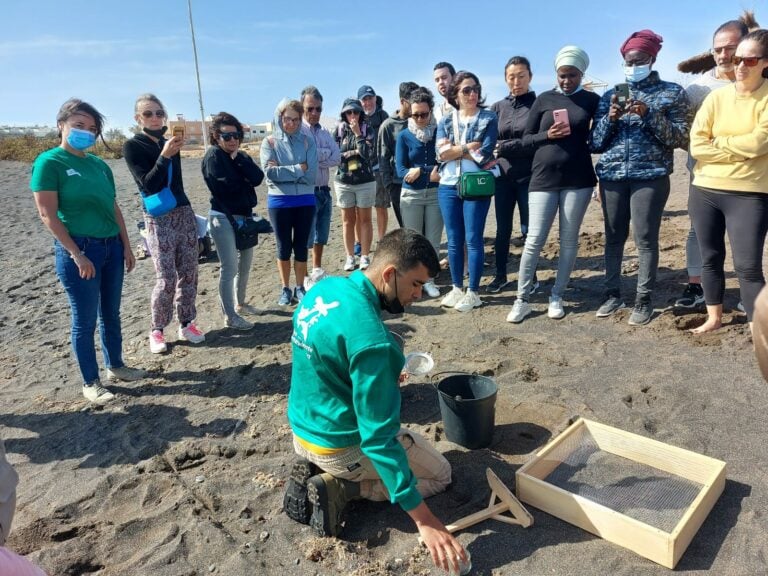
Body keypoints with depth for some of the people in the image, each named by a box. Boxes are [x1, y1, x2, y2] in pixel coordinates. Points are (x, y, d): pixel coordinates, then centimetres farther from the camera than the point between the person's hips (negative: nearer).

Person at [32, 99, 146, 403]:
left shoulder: (100, 165, 10)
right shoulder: (49, 162, -8)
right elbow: (48, 214, -13)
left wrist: (126, 247, 11)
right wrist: (76, 254, -16)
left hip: (111, 247, 6)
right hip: (78, 249, -6)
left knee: (111, 314, 16)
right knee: (85, 320, 3)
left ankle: (115, 365, 33)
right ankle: (90, 383, 17)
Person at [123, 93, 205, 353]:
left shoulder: (169, 142, 11)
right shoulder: (132, 146, -4)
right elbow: (149, 184, -17)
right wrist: (165, 155, -23)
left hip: (184, 213, 5)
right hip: (158, 219, -5)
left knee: (188, 273, 5)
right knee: (166, 278, -8)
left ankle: (186, 324, 17)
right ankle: (156, 330, 8)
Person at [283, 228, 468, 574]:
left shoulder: (324, 288, -5)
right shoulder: (370, 338, -31)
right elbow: (379, 438, -29)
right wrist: (423, 519, -24)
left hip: (302, 432, 8)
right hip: (342, 446, -8)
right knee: (439, 474, 14)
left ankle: (315, 472, 11)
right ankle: (339, 488, -2)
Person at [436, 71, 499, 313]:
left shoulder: (489, 118, 2)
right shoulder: (445, 121, 11)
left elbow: (484, 155, -10)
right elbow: (441, 153, -4)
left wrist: (454, 150, -3)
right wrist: (468, 147, -8)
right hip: (448, 186, 4)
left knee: (473, 239, -1)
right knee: (454, 240, 8)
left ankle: (473, 292, 8)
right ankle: (456, 288, 20)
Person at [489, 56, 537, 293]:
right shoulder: (498, 107, 11)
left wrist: (505, 147, -13)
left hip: (529, 177, -3)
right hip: (504, 177, 3)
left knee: (529, 230, 3)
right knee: (503, 229, 8)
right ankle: (500, 275, 20)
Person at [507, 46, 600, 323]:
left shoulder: (592, 100, 9)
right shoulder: (544, 99, 7)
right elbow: (526, 137, 8)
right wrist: (547, 136, -10)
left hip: (578, 179, 1)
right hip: (544, 178, -1)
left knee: (569, 240, 5)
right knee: (534, 239, -4)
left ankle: (556, 296, 17)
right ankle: (522, 300, 4)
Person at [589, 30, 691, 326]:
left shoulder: (672, 92, 7)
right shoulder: (610, 96, 14)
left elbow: (680, 138, -2)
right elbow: (595, 143, 10)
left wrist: (650, 114, -14)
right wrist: (610, 118, -8)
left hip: (650, 175, -3)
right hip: (611, 176, 3)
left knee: (646, 239, -4)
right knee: (613, 237, 6)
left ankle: (644, 299, 5)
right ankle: (612, 293, 16)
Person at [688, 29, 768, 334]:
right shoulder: (716, 96, 5)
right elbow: (696, 146, -4)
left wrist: (718, 141, -3)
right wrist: (740, 150, -8)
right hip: (704, 192, 3)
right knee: (711, 258, 12)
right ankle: (714, 318, 28)